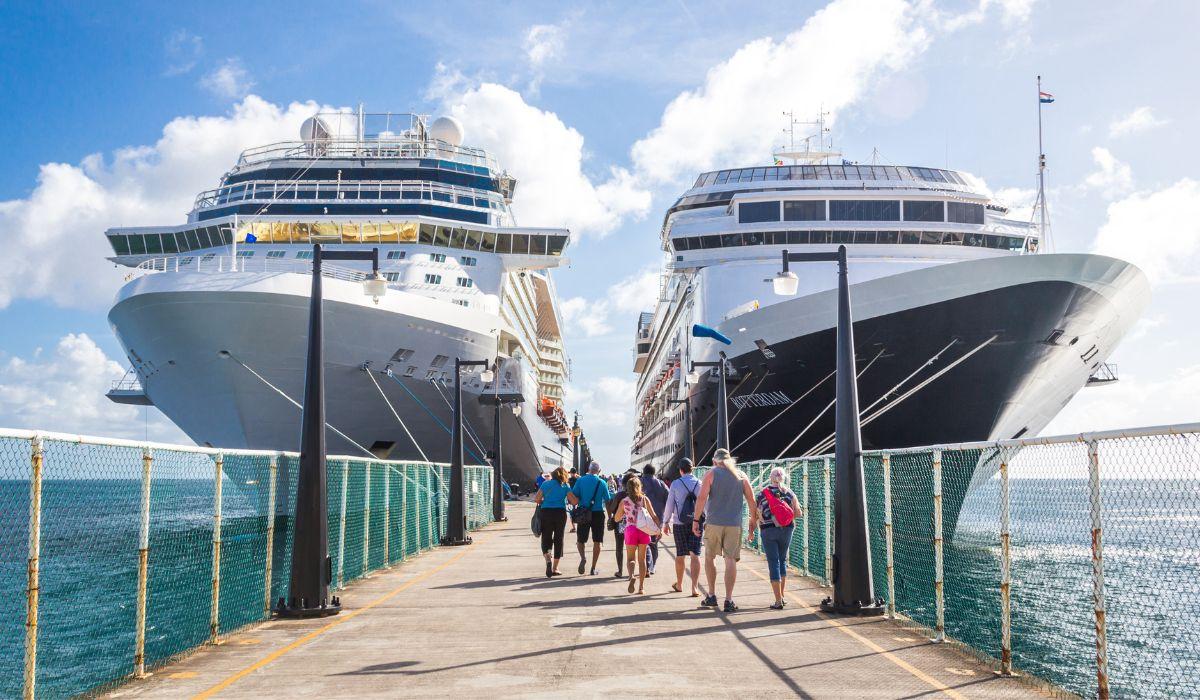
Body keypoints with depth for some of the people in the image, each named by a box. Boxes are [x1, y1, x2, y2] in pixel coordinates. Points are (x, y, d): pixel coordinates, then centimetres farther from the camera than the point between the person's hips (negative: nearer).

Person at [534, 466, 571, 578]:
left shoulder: (546, 483, 4)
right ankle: (555, 568, 12)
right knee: (558, 540, 10)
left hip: (546, 512, 0)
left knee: (546, 539, 9)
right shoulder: (565, 486, 3)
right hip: (560, 513, 0)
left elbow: (537, 500, -1)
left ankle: (548, 560, -19)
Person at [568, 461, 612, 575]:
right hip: (598, 513, 0)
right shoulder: (602, 483, -1)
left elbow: (573, 497, -4)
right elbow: (608, 501, 1)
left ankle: (583, 557, -15)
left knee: (580, 539, 13)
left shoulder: (580, 480, -1)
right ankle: (593, 568, 9)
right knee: (597, 541, 9)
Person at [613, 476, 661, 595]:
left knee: (631, 558, 8)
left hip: (630, 530, -1)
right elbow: (654, 516, -1)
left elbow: (617, 518, 7)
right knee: (642, 559, 11)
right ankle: (641, 587, 11)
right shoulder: (644, 499, 0)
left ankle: (631, 575, -24)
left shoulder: (624, 501, -1)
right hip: (643, 531, 1)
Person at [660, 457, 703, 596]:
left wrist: (666, 522, 10)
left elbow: (669, 504, -1)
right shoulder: (699, 483, -1)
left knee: (680, 555, 12)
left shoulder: (675, 484, -4)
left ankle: (679, 585, 27)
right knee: (695, 555, -2)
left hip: (679, 524, -1)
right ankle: (695, 587, -11)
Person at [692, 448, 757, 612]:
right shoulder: (741, 475, 8)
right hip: (735, 524, 1)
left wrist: (696, 520, -5)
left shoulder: (711, 474, 1)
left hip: (714, 523, -1)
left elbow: (702, 497, -9)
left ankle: (711, 595, 18)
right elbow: (751, 500, 7)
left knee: (710, 557, 15)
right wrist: (753, 519, 17)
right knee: (731, 560, 2)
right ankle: (729, 600, -3)